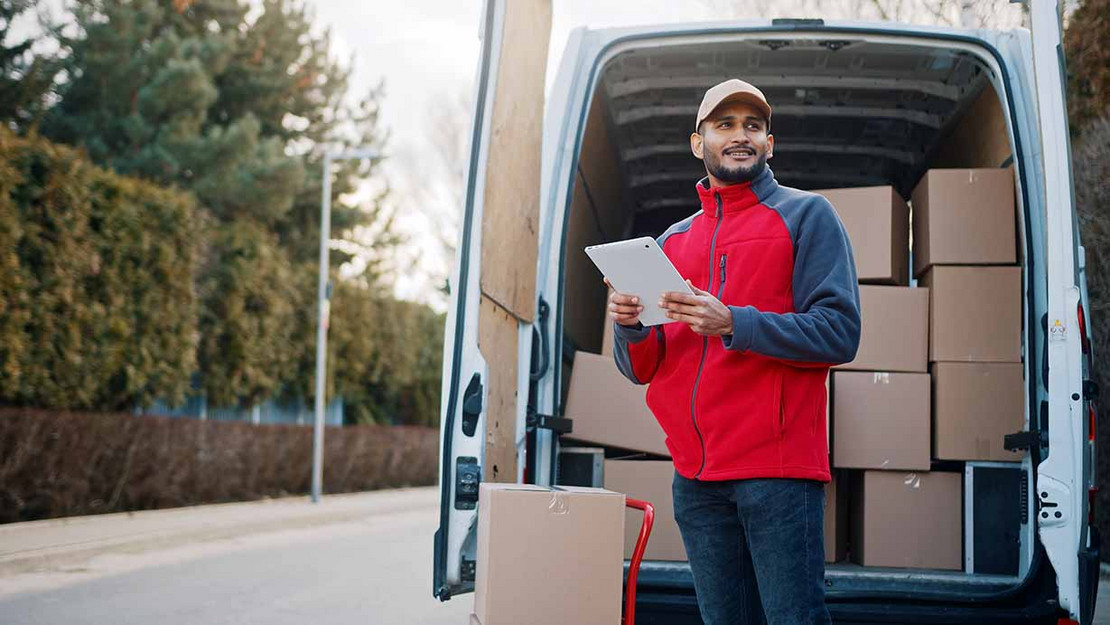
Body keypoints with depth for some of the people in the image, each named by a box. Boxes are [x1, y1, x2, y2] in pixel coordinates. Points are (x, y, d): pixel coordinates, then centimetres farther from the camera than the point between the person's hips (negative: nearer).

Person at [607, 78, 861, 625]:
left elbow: (839, 332, -8)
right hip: (696, 476, 5)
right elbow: (642, 369, 16)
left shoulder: (806, 215, 5)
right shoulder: (673, 241, 19)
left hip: (778, 469, -5)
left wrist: (731, 323, -19)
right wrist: (628, 326, -8)